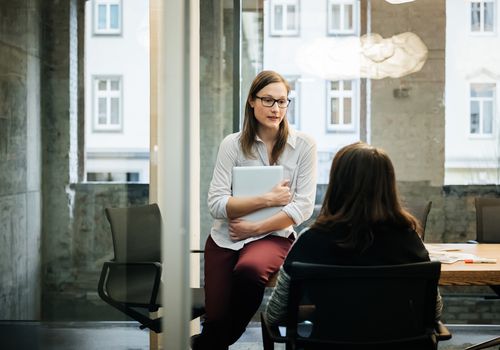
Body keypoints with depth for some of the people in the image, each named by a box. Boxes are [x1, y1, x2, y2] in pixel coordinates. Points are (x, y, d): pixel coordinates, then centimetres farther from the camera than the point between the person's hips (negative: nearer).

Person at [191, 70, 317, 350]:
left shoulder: (303, 145, -1)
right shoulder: (233, 144, 0)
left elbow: (303, 207, -7)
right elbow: (217, 204, -9)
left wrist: (255, 227, -12)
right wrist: (268, 199, -14)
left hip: (273, 235, -1)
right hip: (225, 239, 1)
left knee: (248, 270, -34)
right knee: (215, 319, -12)